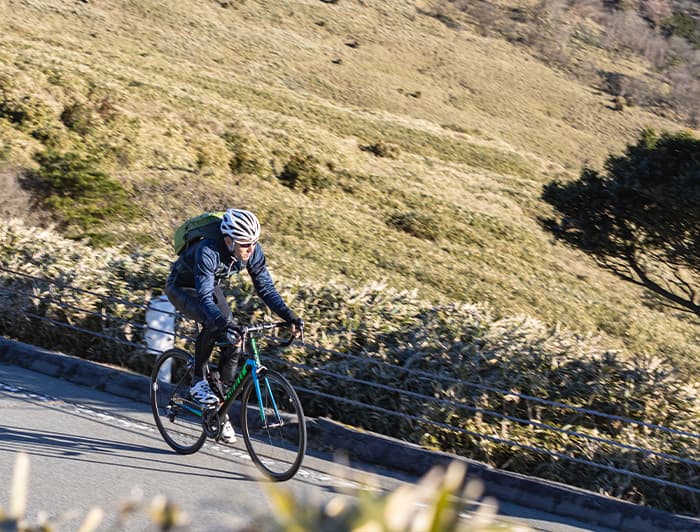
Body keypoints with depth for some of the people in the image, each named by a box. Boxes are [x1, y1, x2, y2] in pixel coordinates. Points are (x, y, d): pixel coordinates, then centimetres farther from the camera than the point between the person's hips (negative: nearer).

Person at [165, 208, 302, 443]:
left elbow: (266, 287, -16)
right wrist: (223, 322, -62)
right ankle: (198, 382, -14)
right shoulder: (208, 251, -40)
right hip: (182, 287, -6)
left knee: (232, 340, -8)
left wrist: (289, 316, -29)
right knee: (212, 323, -33)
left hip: (210, 287, 6)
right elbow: (204, 297, -46)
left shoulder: (253, 251, -23)